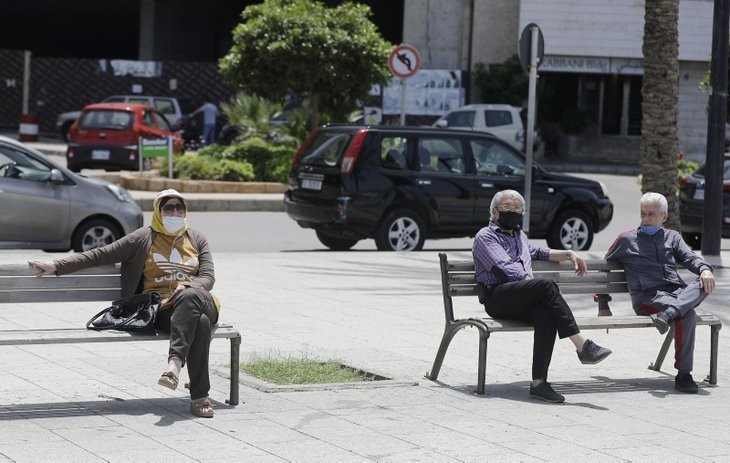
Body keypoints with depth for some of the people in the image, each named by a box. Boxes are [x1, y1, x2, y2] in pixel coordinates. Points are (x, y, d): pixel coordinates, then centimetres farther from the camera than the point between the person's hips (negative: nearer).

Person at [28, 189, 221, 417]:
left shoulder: (197, 239, 21)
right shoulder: (143, 238, 11)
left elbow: (208, 277, 12)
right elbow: (100, 255, 8)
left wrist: (187, 287, -12)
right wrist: (56, 266, 0)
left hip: (197, 302, 2)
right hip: (162, 308, -2)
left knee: (190, 296, -39)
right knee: (200, 323, -39)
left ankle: (175, 361, -51)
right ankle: (199, 397, -45)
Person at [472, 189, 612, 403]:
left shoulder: (519, 236, 34)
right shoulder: (485, 237, 8)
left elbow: (538, 252, 52)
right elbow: (506, 269, -6)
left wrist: (569, 254, 38)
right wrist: (533, 283, -10)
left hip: (522, 301, 6)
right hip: (498, 296, -6)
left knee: (546, 316, -32)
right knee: (547, 285, -33)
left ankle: (539, 382, -39)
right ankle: (582, 346, -37)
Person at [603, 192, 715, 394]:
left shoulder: (672, 237, 25)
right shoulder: (626, 239, 17)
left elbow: (689, 257, 9)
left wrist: (704, 269, -15)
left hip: (678, 292, 4)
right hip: (647, 296, -4)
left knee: (704, 285, -31)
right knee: (687, 315, -34)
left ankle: (667, 313, -46)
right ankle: (683, 375, -34)